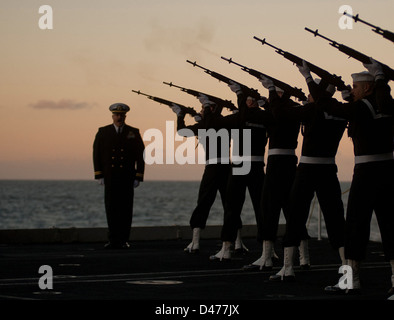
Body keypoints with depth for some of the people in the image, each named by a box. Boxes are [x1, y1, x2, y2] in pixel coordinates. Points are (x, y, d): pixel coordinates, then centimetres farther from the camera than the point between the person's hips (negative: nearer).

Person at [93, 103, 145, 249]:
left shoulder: (134, 133, 6)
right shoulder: (102, 132, 6)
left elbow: (140, 156, 5)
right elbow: (96, 154, 5)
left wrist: (138, 177, -2)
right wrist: (99, 175, -2)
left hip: (127, 177, 0)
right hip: (110, 178, 0)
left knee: (126, 209, -2)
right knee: (111, 209, -2)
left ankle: (123, 240, 3)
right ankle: (113, 240, 2)